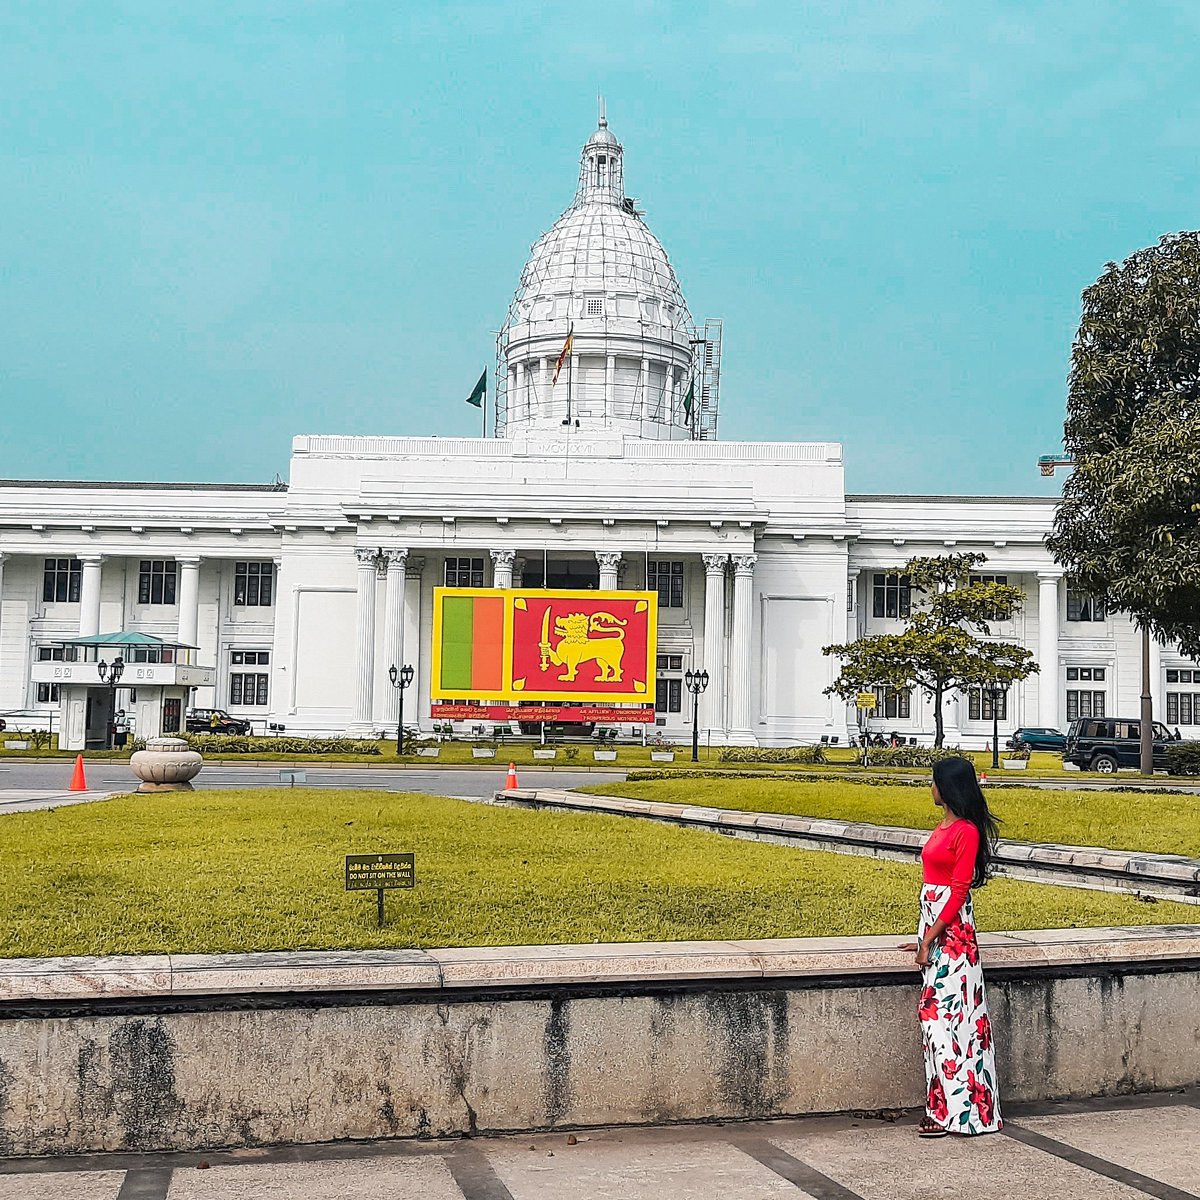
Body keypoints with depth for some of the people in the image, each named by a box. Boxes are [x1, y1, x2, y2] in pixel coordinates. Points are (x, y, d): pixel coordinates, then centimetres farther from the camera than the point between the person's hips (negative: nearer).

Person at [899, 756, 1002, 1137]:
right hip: (932, 920, 9)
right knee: (936, 1012, 10)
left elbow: (959, 890, -17)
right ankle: (943, 1104, 16)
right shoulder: (944, 826, 14)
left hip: (951, 928, -9)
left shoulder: (966, 831, -14)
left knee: (945, 1011, -7)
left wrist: (929, 938, -17)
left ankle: (953, 1110, -1)